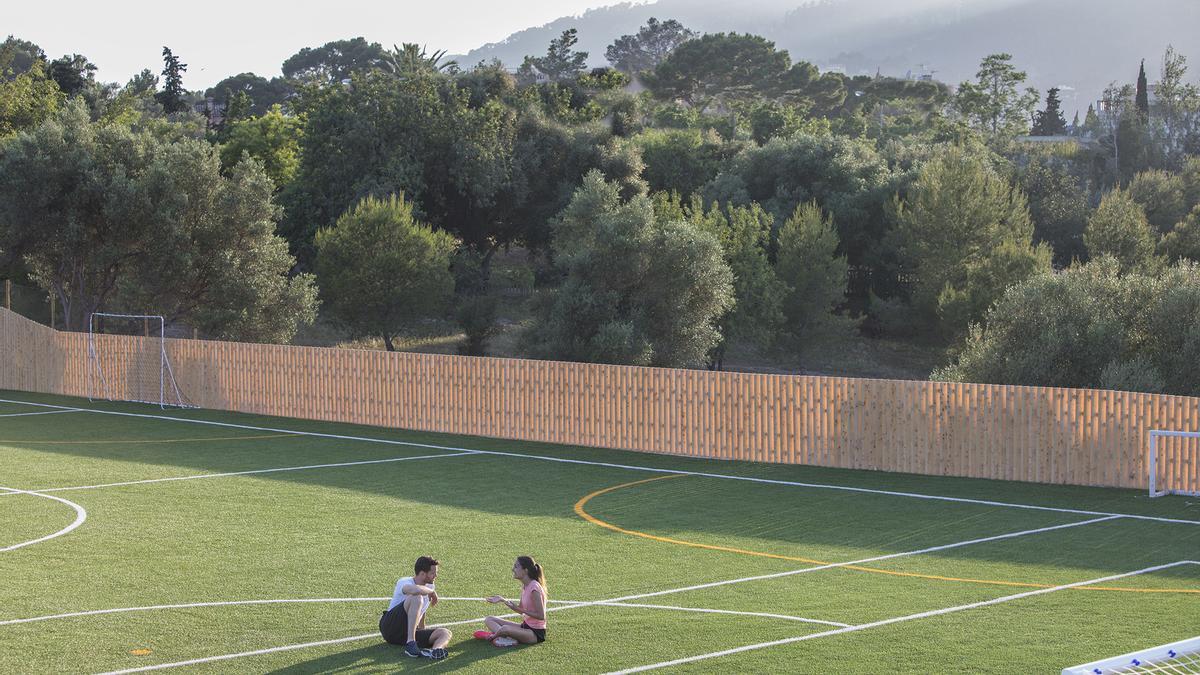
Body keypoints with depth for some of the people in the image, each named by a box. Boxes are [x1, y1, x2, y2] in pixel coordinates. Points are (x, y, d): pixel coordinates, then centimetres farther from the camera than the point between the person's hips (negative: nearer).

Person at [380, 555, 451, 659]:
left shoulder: (429, 587, 12)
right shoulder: (404, 582, -11)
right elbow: (416, 590, -36)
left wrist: (422, 630, 25)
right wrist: (432, 592, -18)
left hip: (408, 633, 7)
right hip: (390, 626, -7)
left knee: (445, 633, -13)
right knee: (416, 598, -30)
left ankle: (436, 650, -50)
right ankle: (410, 643, -40)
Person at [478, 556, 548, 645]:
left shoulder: (534, 587, -21)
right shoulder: (525, 586, 8)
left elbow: (541, 616, -21)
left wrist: (520, 610, -21)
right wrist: (503, 600, 6)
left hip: (536, 633, -10)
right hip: (525, 626, 10)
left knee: (505, 628, -38)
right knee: (489, 620, 6)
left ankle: (491, 636, -5)